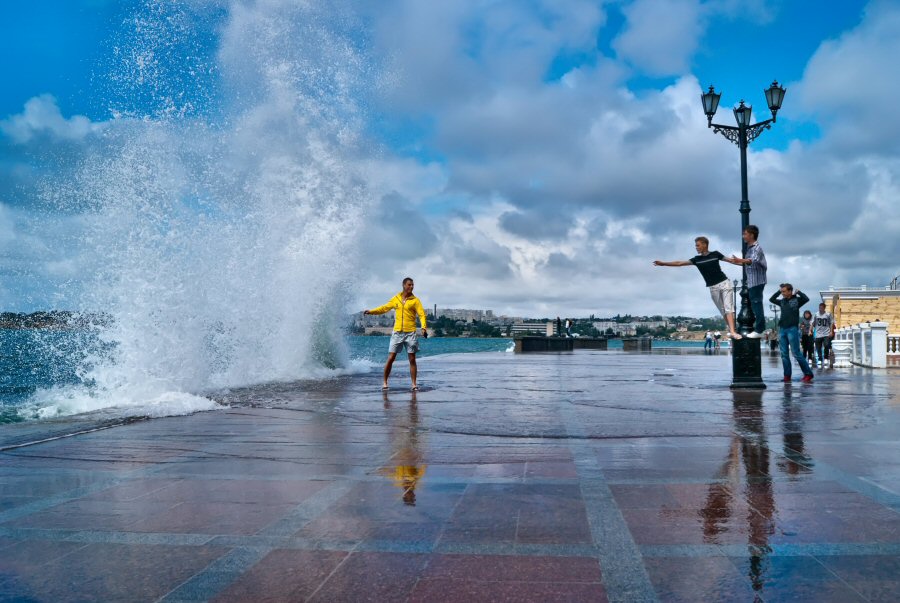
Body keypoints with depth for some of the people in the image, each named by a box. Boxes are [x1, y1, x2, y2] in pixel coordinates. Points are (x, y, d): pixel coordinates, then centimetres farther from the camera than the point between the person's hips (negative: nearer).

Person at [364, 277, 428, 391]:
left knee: (412, 359, 0)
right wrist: (371, 311, 5)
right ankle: (385, 382, 11)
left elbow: (422, 314, -7)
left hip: (410, 333, -1)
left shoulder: (415, 300, 1)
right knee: (390, 359, 0)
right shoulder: (395, 299, 9)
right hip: (397, 333, 1)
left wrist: (424, 327, -22)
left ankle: (414, 384, 6)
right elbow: (384, 308, 16)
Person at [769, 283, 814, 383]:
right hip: (782, 329, 6)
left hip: (792, 329, -6)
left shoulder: (797, 300, -3)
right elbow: (771, 299, 23)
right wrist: (778, 292, 12)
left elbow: (806, 299, -19)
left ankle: (808, 373, 3)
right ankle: (787, 375, 8)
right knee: (784, 354, 5)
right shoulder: (782, 301, 12)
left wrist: (798, 292, -7)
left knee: (796, 353, -7)